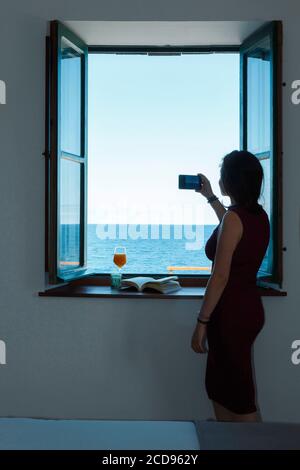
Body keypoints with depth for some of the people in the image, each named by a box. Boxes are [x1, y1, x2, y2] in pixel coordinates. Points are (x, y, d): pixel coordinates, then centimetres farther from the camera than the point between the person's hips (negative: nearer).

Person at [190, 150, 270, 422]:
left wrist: (202, 322, -15)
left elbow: (221, 277, -21)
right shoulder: (259, 215, 7)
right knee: (219, 385, 22)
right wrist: (210, 197, 38)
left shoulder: (234, 216, -18)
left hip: (231, 313, -9)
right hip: (249, 307, 9)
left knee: (240, 398, 4)